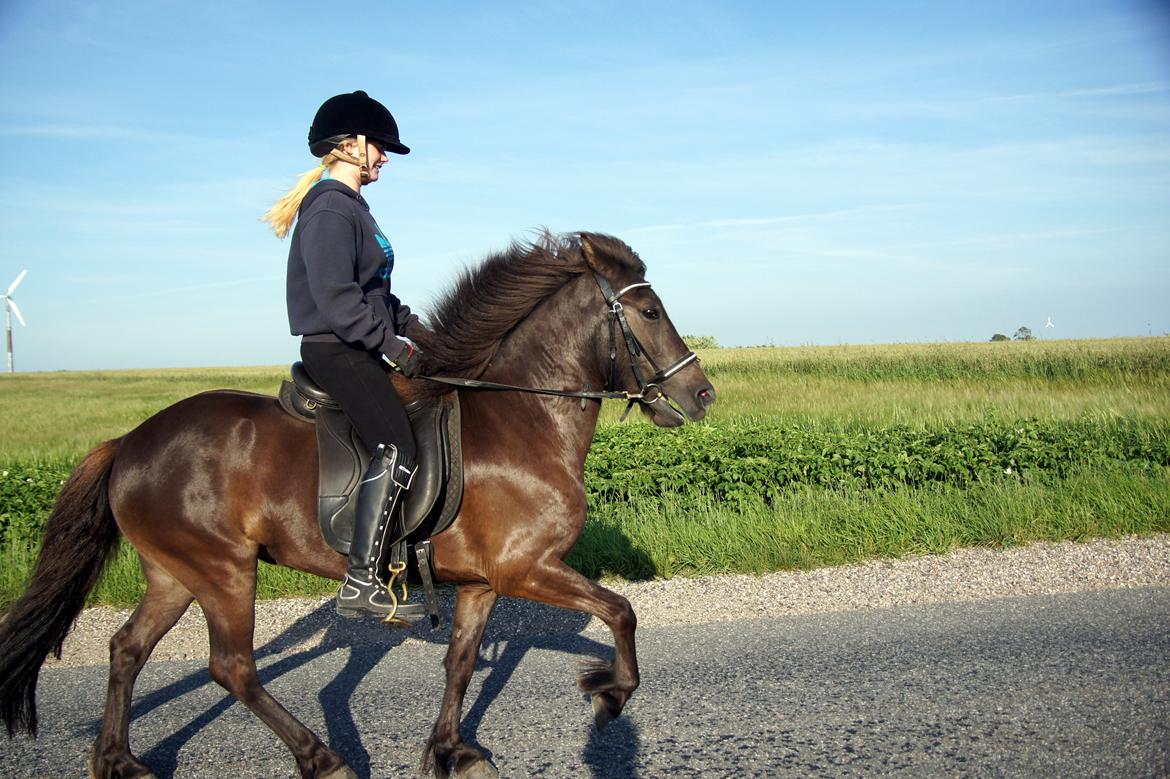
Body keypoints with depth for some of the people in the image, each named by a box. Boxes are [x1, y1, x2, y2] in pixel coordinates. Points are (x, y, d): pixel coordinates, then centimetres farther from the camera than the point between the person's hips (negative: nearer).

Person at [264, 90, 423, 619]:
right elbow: (335, 298, -23)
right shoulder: (330, 209, -13)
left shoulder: (350, 207, 19)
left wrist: (411, 326, 13)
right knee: (395, 447, -20)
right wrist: (391, 344, -18)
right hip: (336, 351, -11)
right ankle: (359, 583, -19)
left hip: (356, 350, 11)